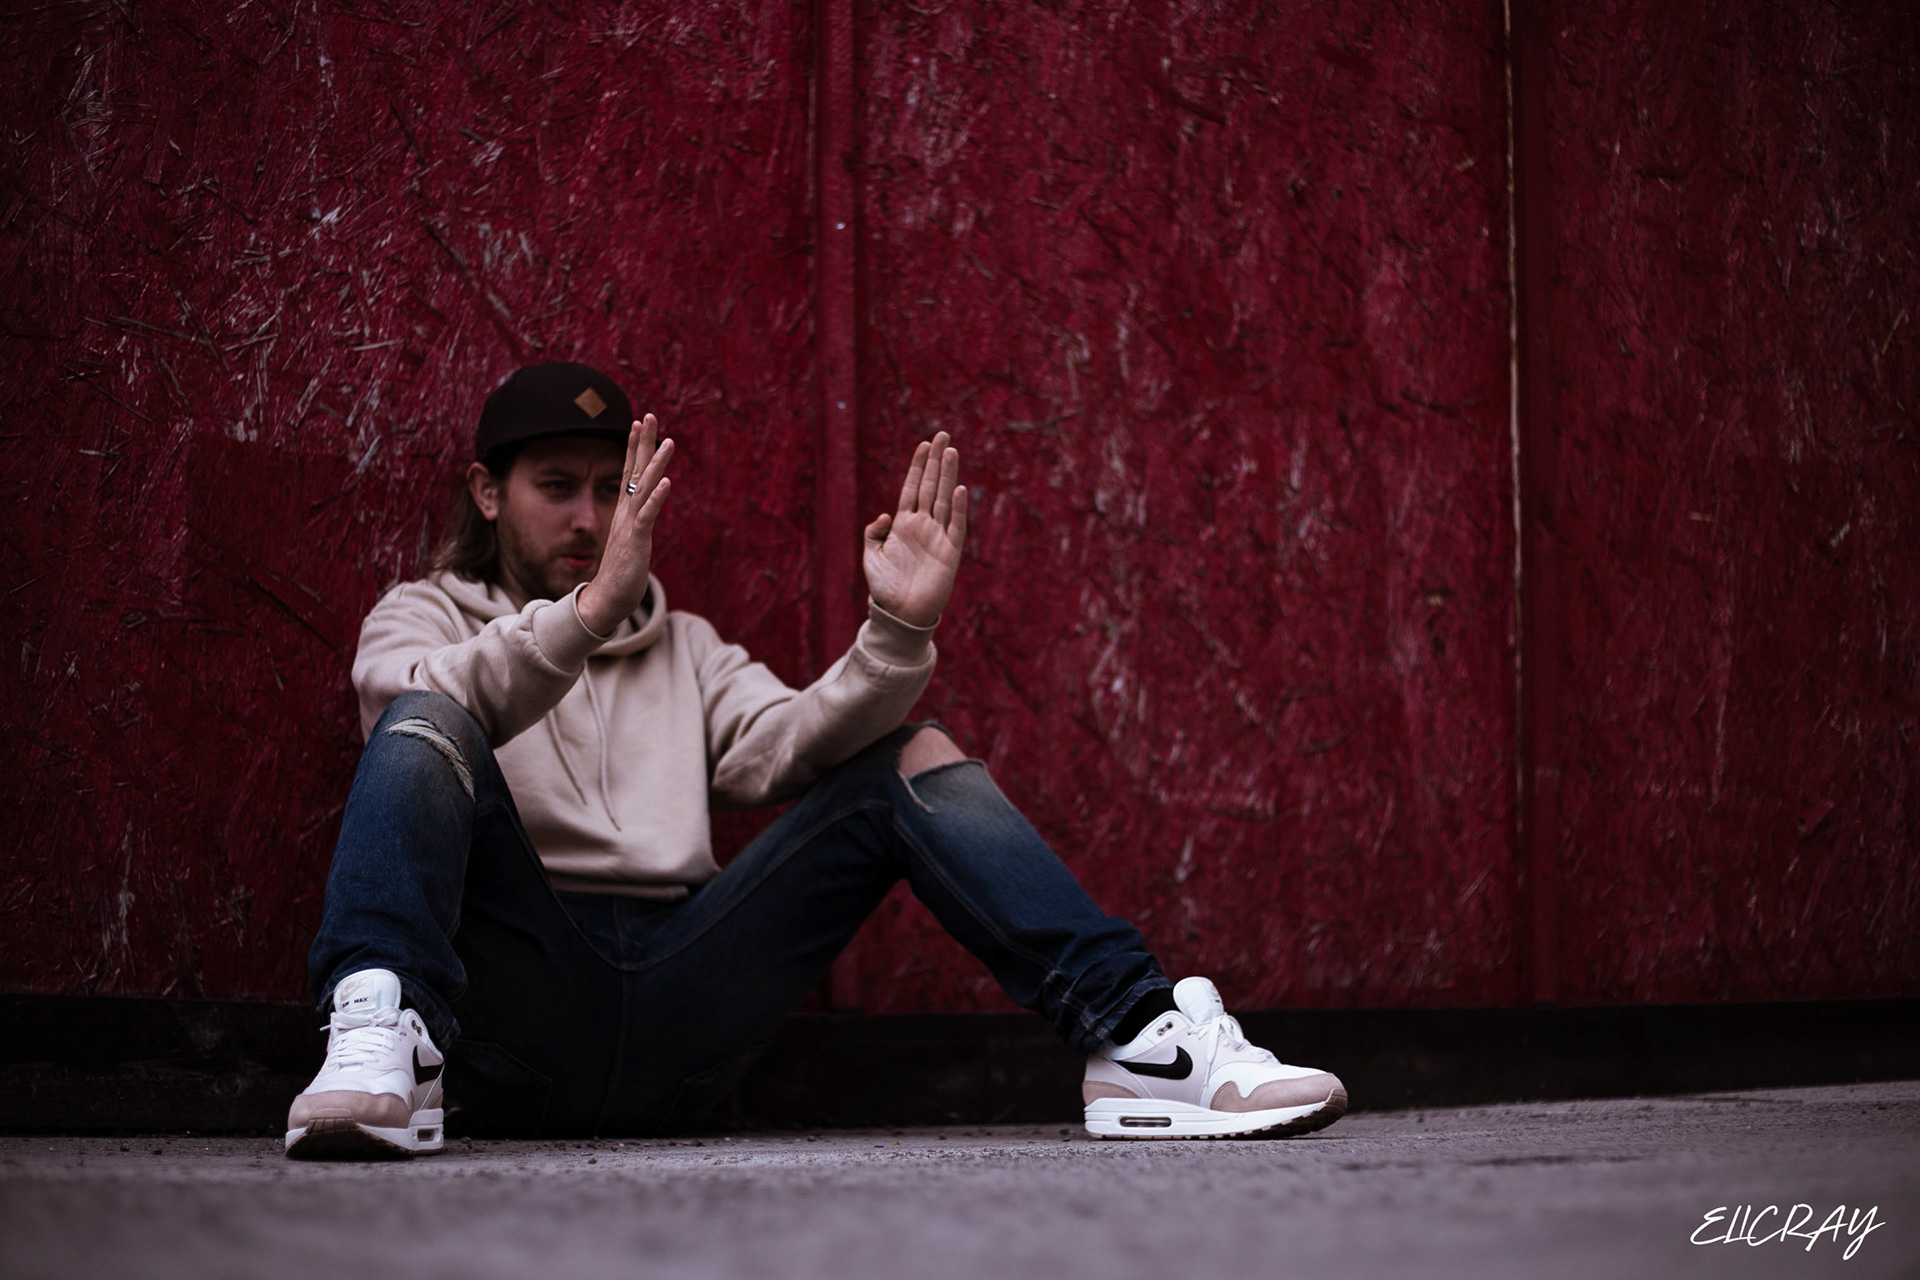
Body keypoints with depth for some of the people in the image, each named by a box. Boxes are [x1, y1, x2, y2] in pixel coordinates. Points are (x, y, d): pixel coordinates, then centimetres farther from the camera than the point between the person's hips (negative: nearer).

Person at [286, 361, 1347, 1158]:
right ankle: (382, 1043, -51)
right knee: (427, 726, -26)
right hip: (514, 996, -3)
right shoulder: (423, 615, 18)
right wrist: (588, 612, -26)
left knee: (911, 759, -5)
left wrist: (897, 633, -11)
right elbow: (427, 705, -9)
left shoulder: (683, 649, 29)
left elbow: (787, 749, 7)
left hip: (672, 1019, 3)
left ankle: (1135, 1040, -23)